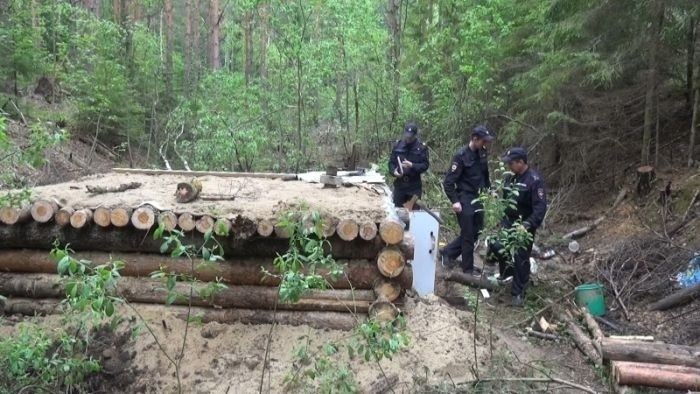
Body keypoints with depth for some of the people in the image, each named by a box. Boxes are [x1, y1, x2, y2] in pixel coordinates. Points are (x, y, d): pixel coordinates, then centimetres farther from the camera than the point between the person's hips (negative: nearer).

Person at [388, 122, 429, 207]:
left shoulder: (422, 147, -2)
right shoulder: (397, 145, 6)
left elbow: (425, 165, -6)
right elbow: (391, 162, 9)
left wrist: (412, 166, -22)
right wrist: (394, 171, -11)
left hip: (414, 187, -2)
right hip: (399, 185, 2)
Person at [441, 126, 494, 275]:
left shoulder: (482, 154, 4)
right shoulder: (461, 155, -16)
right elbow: (448, 181, -16)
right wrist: (454, 201, -21)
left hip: (477, 198, 7)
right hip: (464, 200, -7)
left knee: (476, 231, 14)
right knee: (468, 234, 0)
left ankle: (448, 252, 28)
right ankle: (468, 270, 12)